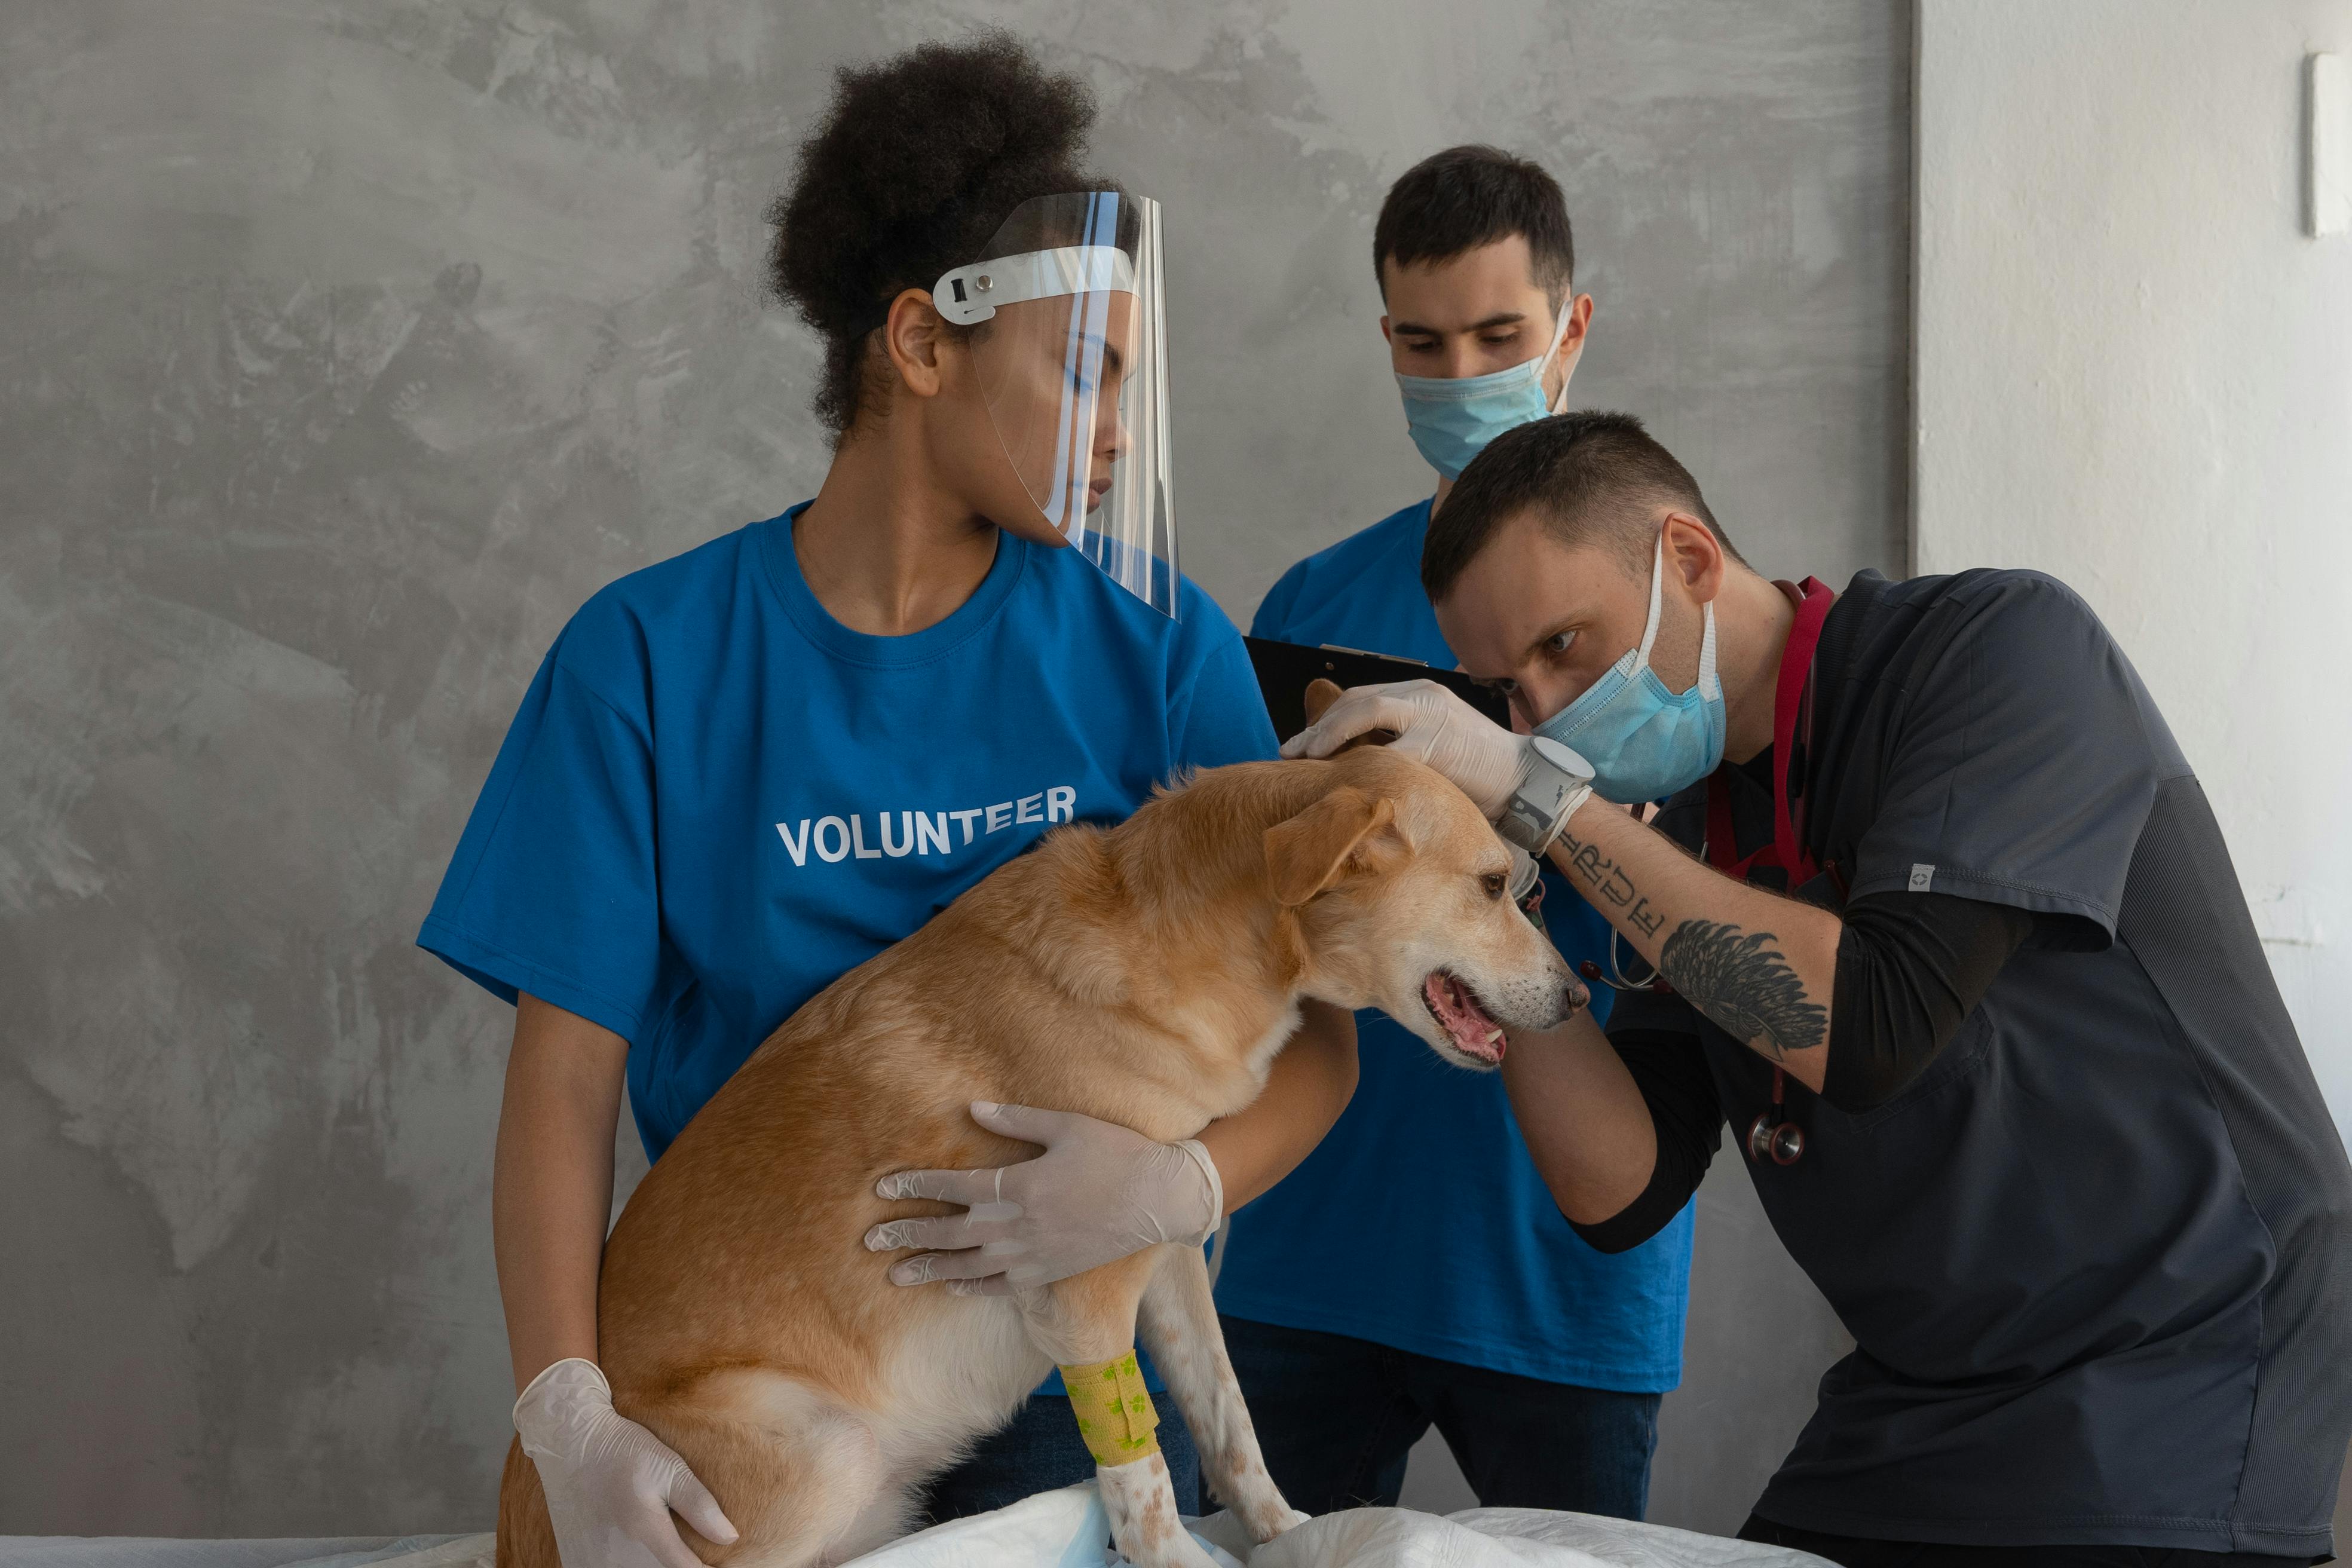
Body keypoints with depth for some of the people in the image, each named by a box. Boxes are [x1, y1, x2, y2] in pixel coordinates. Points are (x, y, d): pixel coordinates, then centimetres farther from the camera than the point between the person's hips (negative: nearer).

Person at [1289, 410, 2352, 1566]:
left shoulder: (2004, 645, -15)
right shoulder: (1694, 829, 6)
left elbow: (1868, 1028, -27)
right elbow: (1622, 1194, 1)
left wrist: (1539, 797, -23)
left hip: (2172, 1374, -6)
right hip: (1908, 1416, 6)